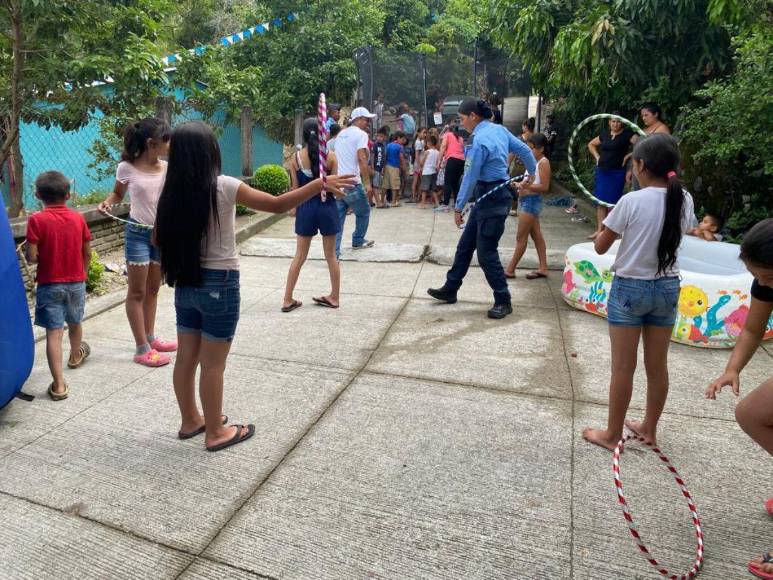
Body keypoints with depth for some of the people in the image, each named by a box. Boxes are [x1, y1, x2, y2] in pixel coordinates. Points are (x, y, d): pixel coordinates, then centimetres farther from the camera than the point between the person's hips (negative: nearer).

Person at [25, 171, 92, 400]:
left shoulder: (36, 220, -12)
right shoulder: (78, 218, -3)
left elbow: (31, 257, -15)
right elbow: (87, 253, 2)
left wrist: (45, 255, 7)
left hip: (50, 285, -3)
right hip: (76, 283, 3)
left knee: (54, 332, -5)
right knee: (75, 322, 25)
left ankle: (59, 384, -9)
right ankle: (76, 355, 51)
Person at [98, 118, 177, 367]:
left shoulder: (168, 168, -1)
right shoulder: (126, 168, -9)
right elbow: (118, 193, 6)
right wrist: (107, 202, -12)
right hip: (138, 233, -4)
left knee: (153, 289, 15)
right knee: (137, 292, 2)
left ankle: (150, 338, 29)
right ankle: (141, 349, 8)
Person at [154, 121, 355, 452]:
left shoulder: (172, 192, 0)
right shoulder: (223, 187, -16)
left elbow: (158, 239, 9)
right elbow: (277, 205, -19)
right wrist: (320, 183, -14)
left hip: (185, 284, 6)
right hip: (218, 285, -6)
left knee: (186, 358, 17)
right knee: (213, 364, 5)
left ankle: (190, 421, 35)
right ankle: (215, 433, 20)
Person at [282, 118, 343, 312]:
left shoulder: (296, 157, -4)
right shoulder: (330, 156, -7)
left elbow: (295, 189, -1)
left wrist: (294, 208, 14)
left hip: (306, 207, 1)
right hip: (326, 206, -1)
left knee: (300, 256, 10)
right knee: (330, 255, 12)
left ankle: (288, 299, 11)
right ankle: (334, 297, 21)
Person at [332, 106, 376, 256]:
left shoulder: (341, 134, 19)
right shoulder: (361, 134, -6)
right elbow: (362, 159, -17)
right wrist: (367, 183, -18)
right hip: (352, 183, -7)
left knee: (337, 218, 5)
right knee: (364, 212, 16)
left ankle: (333, 253, 1)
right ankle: (358, 241, 30)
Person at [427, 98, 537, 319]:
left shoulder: (480, 140, -20)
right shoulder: (499, 129, 6)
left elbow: (470, 177, -16)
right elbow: (525, 150, 13)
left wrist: (458, 207, -8)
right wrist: (532, 174, 28)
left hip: (492, 199, -10)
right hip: (487, 196, 10)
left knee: (486, 252, -3)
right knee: (465, 245, 15)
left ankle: (503, 301, 8)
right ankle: (450, 289, 26)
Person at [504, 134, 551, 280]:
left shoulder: (543, 162, -13)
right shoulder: (534, 161, 14)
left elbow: (545, 187, -19)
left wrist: (527, 186, -33)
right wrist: (521, 185, 6)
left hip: (532, 201, -10)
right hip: (527, 201, 10)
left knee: (521, 237, -4)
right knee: (537, 235, 11)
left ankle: (510, 269, 3)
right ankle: (543, 268, 17)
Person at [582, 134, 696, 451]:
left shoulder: (632, 201, -17)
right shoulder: (684, 200, -1)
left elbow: (601, 247, -10)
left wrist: (609, 226, 9)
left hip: (630, 288, -5)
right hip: (667, 288, 5)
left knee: (623, 367, 4)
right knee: (657, 366, 15)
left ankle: (612, 434, 16)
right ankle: (649, 428, 31)